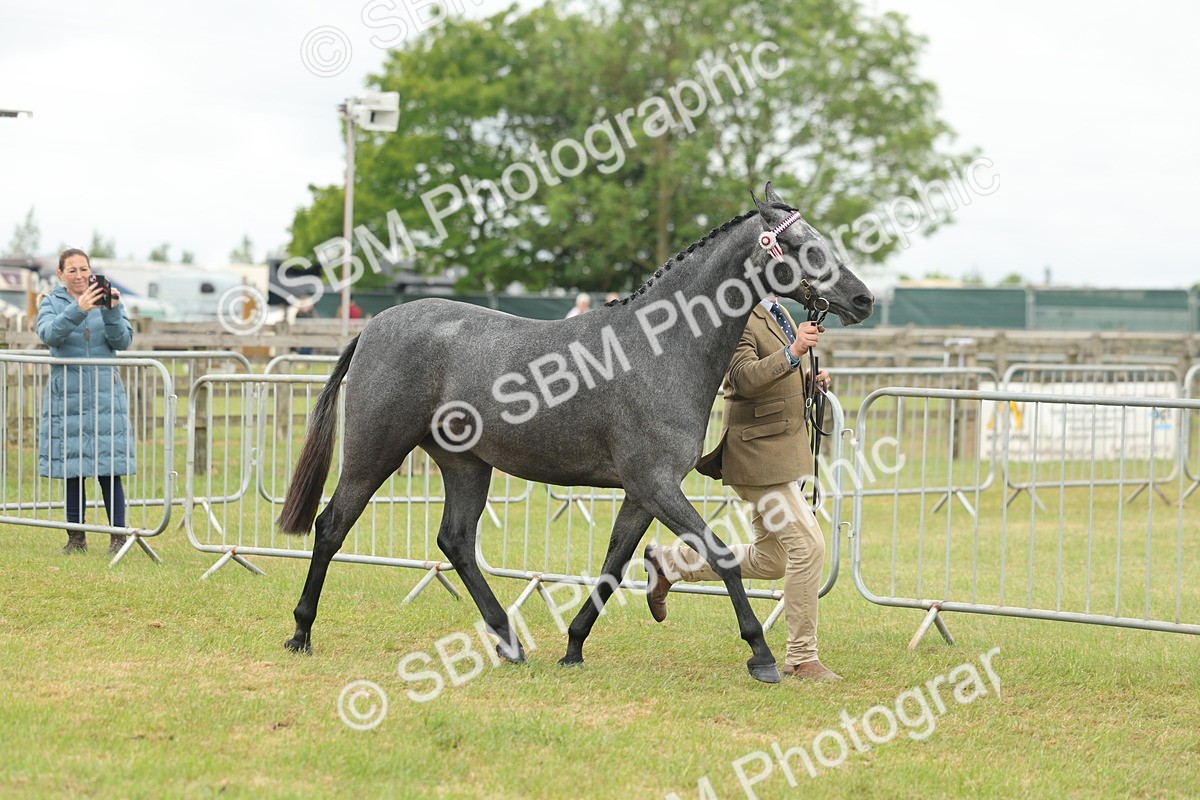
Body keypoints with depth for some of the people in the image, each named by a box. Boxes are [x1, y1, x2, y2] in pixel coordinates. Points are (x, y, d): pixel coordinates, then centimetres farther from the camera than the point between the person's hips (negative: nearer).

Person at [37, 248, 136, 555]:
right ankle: (76, 538, 12)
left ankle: (118, 537, 1)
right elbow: (48, 334, -16)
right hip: (67, 396, 1)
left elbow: (123, 341, -4)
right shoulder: (51, 304, 5)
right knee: (73, 471, 4)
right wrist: (78, 309, -31)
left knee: (109, 471, -4)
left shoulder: (108, 299, 7)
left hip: (105, 394, 0)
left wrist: (112, 311, -21)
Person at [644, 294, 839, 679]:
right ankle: (801, 657, -2)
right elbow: (746, 378, -30)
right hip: (758, 450, -10)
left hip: (784, 448, 10)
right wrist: (792, 352, -40)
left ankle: (668, 564, 29)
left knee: (771, 560, 15)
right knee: (808, 546, -11)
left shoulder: (777, 312, 14)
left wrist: (809, 380, 7)